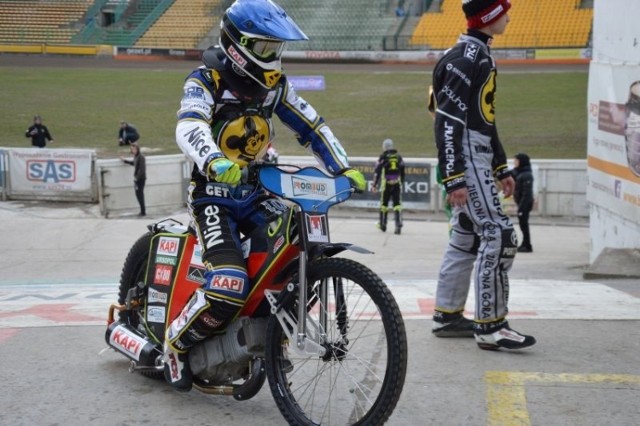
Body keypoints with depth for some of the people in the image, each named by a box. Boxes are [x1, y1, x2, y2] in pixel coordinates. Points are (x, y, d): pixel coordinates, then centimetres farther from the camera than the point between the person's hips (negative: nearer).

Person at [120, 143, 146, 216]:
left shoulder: (141, 157, -18)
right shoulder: (136, 156, 11)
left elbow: (142, 169, -23)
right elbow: (133, 163, 32)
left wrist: (136, 178, -23)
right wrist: (125, 160, 40)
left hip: (140, 178, -9)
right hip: (138, 178, 9)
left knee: (140, 194, -6)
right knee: (139, 194, 13)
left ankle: (143, 212, -2)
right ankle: (143, 211, 20)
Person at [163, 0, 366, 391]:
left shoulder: (274, 84, 6)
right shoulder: (205, 81, -12)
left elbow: (312, 126, 10)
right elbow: (190, 129, -31)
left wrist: (343, 168, -2)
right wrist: (215, 161, -51)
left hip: (257, 193, 6)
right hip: (214, 194, -6)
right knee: (230, 284, -24)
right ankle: (177, 342, 2)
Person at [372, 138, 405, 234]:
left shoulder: (383, 157, -5)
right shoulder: (398, 157, 8)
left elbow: (377, 171, -7)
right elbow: (402, 171, 15)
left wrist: (375, 185, -2)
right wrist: (401, 183, 27)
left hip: (386, 184, -3)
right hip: (397, 184, 3)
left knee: (384, 203, 11)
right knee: (397, 204, 1)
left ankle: (383, 224, 21)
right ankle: (398, 224, -12)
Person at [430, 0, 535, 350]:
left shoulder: (480, 55, 17)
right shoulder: (465, 58, -15)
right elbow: (448, 121, -21)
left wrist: (501, 168, 23)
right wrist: (454, 178, -24)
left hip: (478, 160, 11)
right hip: (466, 162, -11)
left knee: (466, 238, 13)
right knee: (499, 236, -12)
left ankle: (447, 316, 21)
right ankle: (490, 325, -9)